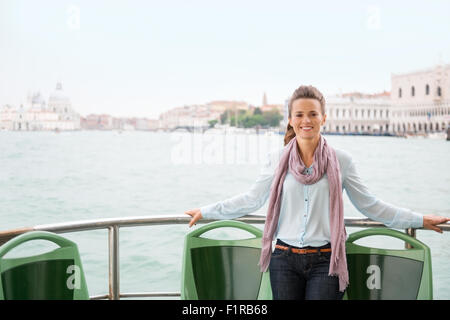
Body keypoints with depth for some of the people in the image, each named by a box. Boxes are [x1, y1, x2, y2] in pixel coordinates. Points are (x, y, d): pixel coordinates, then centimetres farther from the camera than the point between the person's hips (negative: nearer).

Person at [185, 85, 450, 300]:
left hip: (325, 262, -1)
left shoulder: (341, 161, 2)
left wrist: (418, 220, 11)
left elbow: (369, 205, 10)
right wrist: (205, 212, 13)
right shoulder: (277, 160, 4)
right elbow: (251, 200, 12)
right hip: (285, 260, 1)